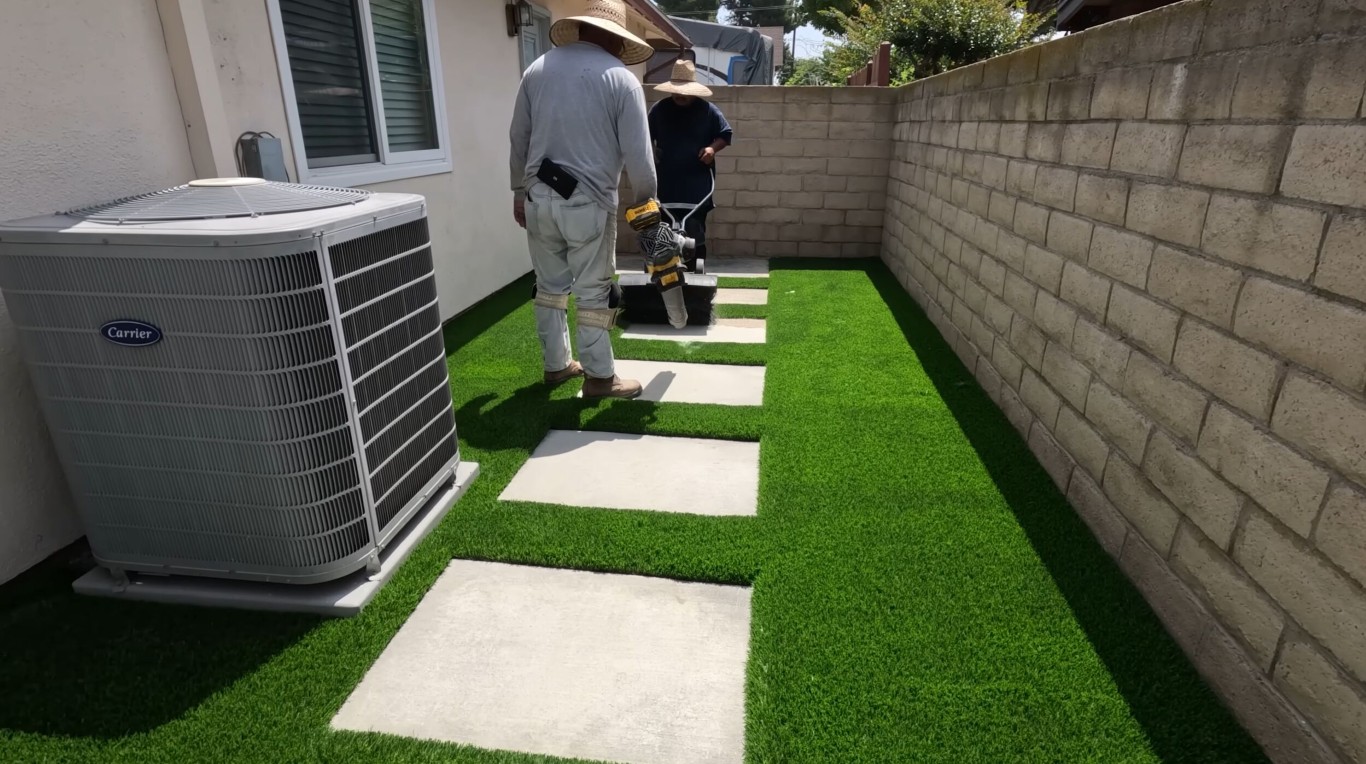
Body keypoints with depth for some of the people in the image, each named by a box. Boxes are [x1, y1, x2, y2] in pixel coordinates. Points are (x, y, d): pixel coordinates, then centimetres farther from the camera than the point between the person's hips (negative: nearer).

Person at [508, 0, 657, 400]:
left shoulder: (538, 68, 10)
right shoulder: (621, 79, -4)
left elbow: (519, 138, 13)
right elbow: (637, 153, -7)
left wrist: (520, 191, 22)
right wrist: (646, 200, 7)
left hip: (539, 198, 5)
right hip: (588, 202, -5)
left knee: (550, 285, 15)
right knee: (593, 292, 3)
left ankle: (556, 364, 26)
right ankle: (599, 376, 11)